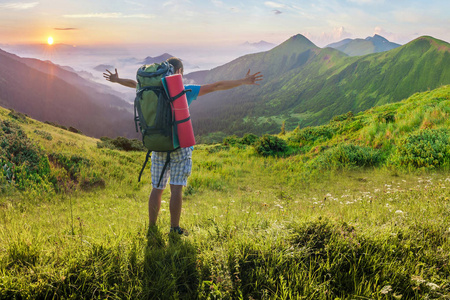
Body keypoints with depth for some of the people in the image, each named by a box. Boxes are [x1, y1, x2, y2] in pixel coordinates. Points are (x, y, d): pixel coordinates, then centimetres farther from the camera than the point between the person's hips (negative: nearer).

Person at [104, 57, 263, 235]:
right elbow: (216, 86, -5)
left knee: (157, 189, 11)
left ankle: (152, 227, 18)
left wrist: (117, 80, 44)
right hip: (180, 147, -4)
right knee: (176, 189, -1)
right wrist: (244, 82, -1)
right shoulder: (187, 91, -6)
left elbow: (134, 84, 25)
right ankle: (174, 228, 2)